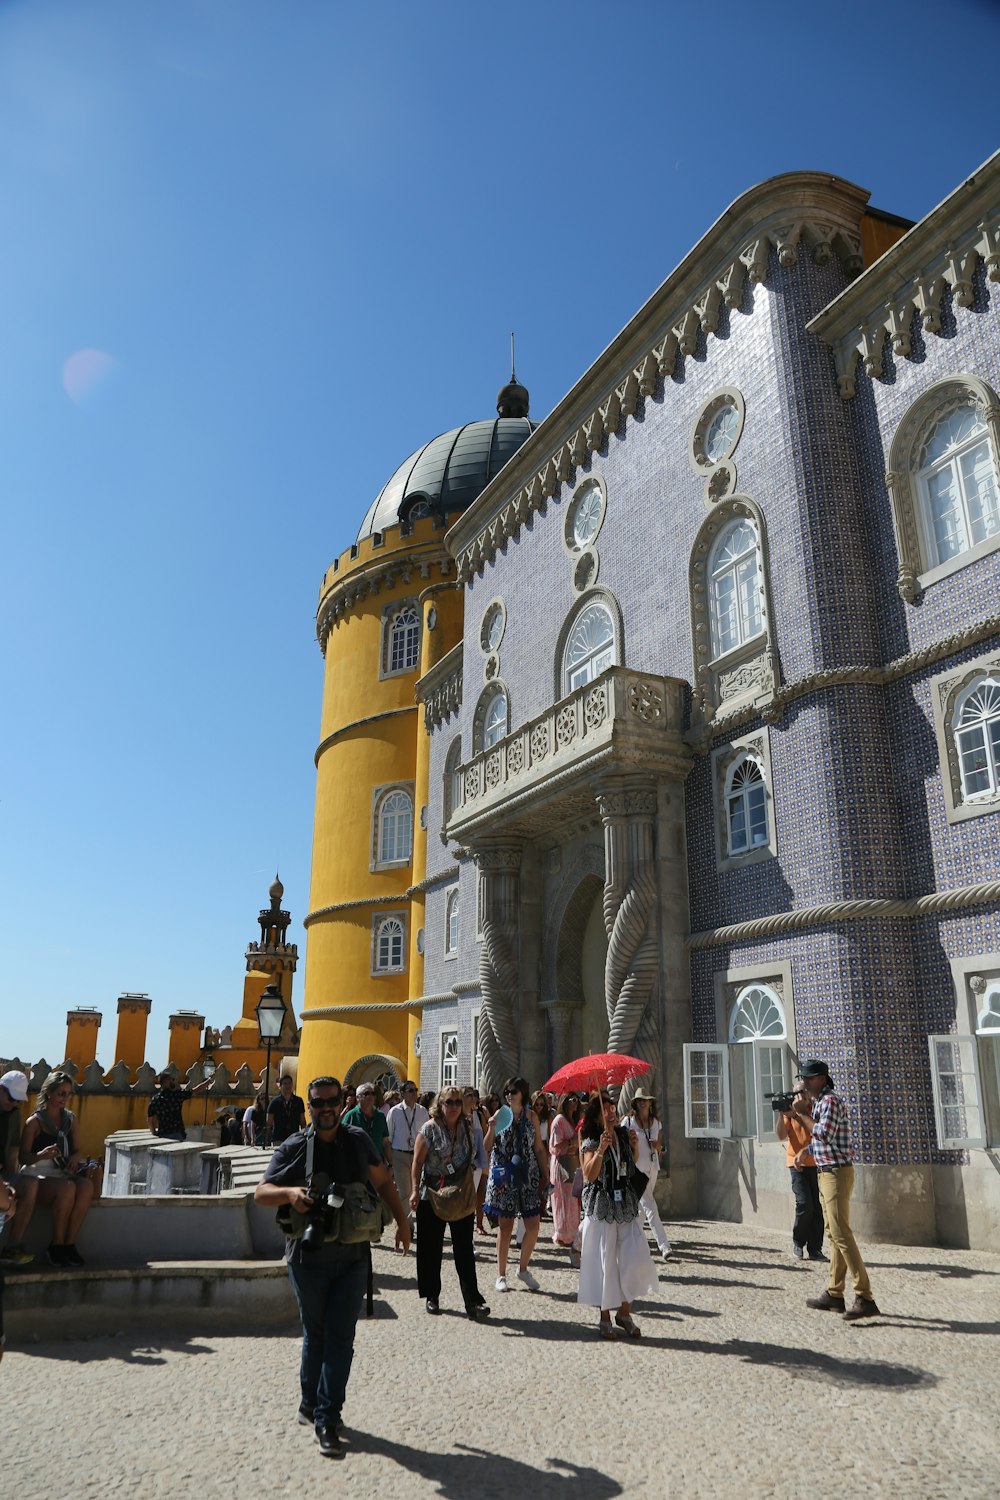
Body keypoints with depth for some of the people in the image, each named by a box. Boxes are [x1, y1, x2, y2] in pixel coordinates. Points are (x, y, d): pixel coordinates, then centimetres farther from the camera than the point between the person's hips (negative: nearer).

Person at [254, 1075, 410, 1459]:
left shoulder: (358, 1141, 3)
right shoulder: (294, 1148, -5)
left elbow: (383, 1181, 16)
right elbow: (261, 1193, -9)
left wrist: (402, 1221, 10)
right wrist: (289, 1192, -29)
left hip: (352, 1257, 1)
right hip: (308, 1258, -1)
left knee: (341, 1338, 0)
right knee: (315, 1335, 13)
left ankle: (327, 1420, 9)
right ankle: (310, 1402, 34)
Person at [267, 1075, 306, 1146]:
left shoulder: (298, 1101, 6)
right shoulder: (274, 1102, 1)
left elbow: (302, 1122, 11)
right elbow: (269, 1124, 3)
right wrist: (266, 1141, -2)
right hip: (278, 1139, -1)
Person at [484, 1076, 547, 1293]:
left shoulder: (531, 1116, 5)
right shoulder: (500, 1114, 0)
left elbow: (538, 1148, 9)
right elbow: (487, 1147, -3)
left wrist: (546, 1175, 5)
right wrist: (491, 1129, -20)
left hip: (527, 1177, 2)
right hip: (504, 1177, -2)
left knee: (533, 1225, -1)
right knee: (506, 1226, 3)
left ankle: (523, 1268, 20)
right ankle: (501, 1274, 17)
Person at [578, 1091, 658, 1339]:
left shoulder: (623, 1136, 7)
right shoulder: (591, 1142, -8)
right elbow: (589, 1175, -19)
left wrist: (634, 1146, 2)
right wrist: (601, 1149, -28)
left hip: (626, 1206, 5)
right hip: (601, 1208, -4)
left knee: (636, 1261, -2)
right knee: (605, 1263, 0)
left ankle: (625, 1312, 15)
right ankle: (605, 1317, 15)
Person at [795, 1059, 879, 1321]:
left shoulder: (830, 1100, -15)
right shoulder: (818, 1101, 16)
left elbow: (824, 1134, -26)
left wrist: (801, 1114, -16)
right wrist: (806, 1150, 11)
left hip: (836, 1173, -10)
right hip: (826, 1173, 10)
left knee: (842, 1235, -12)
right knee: (833, 1235, 12)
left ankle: (865, 1299, -11)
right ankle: (834, 1295, 19)